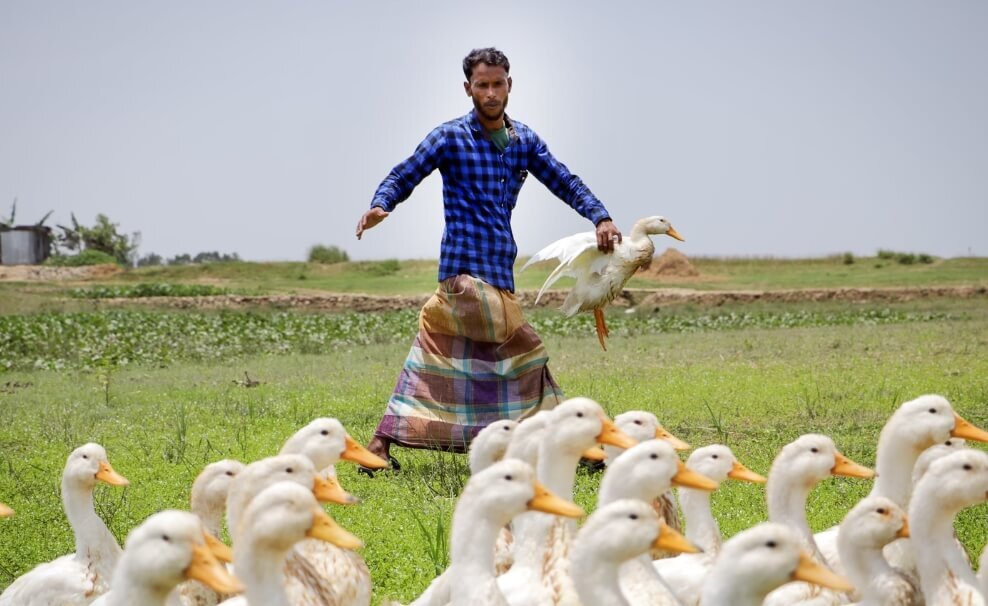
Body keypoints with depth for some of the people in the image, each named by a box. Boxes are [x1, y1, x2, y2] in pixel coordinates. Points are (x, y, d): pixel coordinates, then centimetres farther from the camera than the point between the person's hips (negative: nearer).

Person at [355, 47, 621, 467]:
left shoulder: (523, 140, 12)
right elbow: (403, 177, -5)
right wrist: (379, 206, -27)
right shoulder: (451, 138, -5)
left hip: (499, 267, 6)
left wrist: (600, 217, -4)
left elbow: (564, 182, 11)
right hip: (466, 268, -6)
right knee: (524, 351, -9)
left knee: (434, 356, 9)